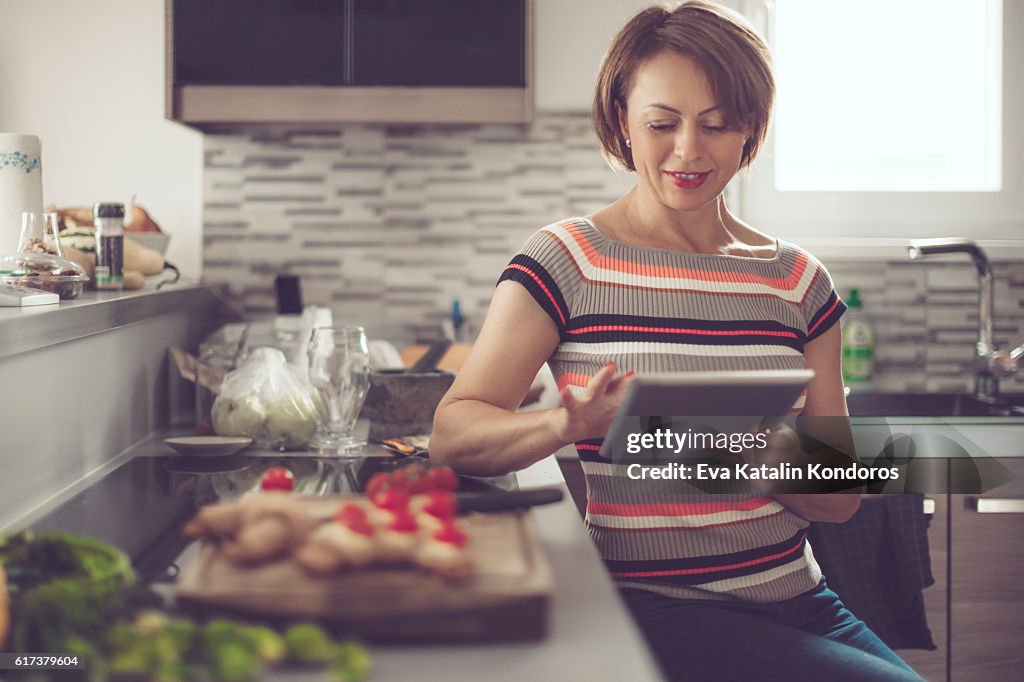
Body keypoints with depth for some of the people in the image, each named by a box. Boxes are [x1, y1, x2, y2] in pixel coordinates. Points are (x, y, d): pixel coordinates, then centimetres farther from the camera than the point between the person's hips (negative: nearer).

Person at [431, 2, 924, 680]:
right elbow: (454, 434, -8)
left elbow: (840, 496, 7)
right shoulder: (565, 263, -2)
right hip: (649, 606, -5)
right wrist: (569, 424, -28)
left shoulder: (799, 281, 10)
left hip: (797, 600, 5)